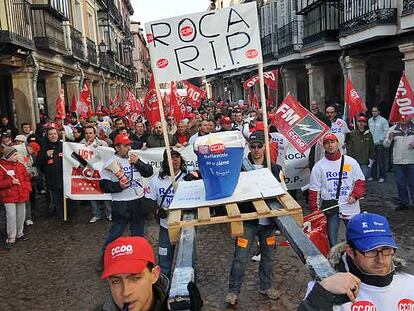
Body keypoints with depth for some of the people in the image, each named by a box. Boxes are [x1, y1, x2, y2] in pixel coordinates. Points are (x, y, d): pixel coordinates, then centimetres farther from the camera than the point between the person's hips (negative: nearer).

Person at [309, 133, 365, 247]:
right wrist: (314, 209, -5)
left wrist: (355, 195, -11)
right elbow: (314, 190, 1)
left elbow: (360, 180, 5)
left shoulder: (350, 162, 2)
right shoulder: (319, 166, 0)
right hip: (330, 208, 0)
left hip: (350, 207, 1)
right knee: (331, 241, 6)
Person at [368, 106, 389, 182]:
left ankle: (382, 176, 5)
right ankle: (373, 175, 18)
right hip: (371, 143, 5)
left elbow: (386, 131, -8)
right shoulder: (369, 120, 12)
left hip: (380, 143, -5)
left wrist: (380, 140, -12)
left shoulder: (383, 120, -5)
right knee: (372, 160, 9)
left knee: (381, 160, -3)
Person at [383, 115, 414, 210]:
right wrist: (389, 138, -17)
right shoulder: (393, 129, 3)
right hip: (397, 161, 1)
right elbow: (386, 145, 3)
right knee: (400, 184, 10)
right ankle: (403, 202, 21)